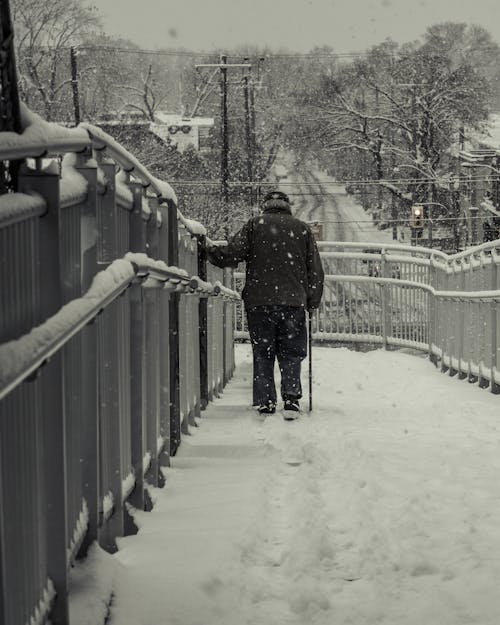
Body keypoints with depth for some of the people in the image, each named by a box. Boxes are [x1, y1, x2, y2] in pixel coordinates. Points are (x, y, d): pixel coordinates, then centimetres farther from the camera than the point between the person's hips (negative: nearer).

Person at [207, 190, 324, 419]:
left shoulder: (255, 225, 4)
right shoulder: (302, 229, 9)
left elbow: (232, 254, -5)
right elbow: (315, 269, 10)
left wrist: (209, 250, 11)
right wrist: (313, 302, 17)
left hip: (259, 301, -1)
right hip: (294, 301, 1)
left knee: (262, 353, 8)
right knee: (291, 353, 7)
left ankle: (265, 402, 5)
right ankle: (291, 398, -7)